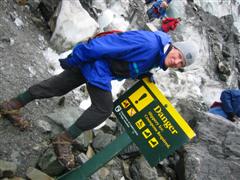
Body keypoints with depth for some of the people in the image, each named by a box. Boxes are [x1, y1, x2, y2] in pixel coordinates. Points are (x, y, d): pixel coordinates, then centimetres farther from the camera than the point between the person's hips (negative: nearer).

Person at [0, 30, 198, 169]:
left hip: (105, 69, 9)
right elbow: (102, 45, -27)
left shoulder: (158, 55, 3)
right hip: (96, 63, -9)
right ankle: (64, 141, 9)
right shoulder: (148, 43, -28)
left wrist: (143, 75, 3)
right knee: (103, 109, -6)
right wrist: (72, 60, -19)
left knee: (58, 86, 13)